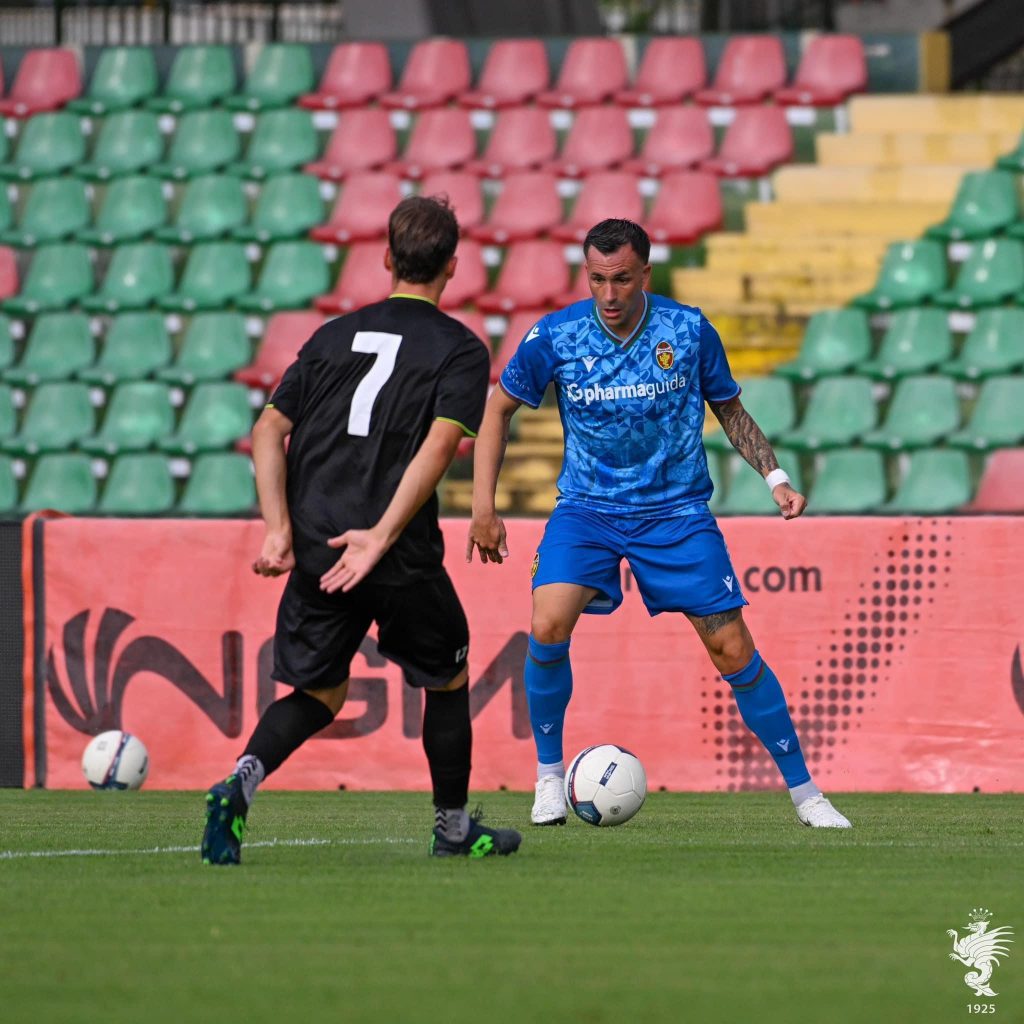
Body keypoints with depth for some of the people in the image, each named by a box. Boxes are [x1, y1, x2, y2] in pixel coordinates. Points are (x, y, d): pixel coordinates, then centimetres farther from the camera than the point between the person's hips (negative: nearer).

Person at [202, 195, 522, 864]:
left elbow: (269, 429, 6)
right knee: (447, 680, 20)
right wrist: (382, 535, -20)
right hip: (404, 560, -3)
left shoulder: (336, 335, 14)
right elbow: (440, 445, -15)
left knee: (318, 692, 14)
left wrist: (280, 529, 0)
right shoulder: (460, 350, 1)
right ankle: (453, 828, 29)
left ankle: (241, 782, -13)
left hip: (314, 551, 3)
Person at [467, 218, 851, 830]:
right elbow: (500, 409, 5)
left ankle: (805, 792, 8)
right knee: (548, 628, -23)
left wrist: (775, 476, -3)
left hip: (677, 510, 0)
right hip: (586, 507, 0)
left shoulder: (689, 331, -8)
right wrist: (484, 506, -1)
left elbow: (729, 408, 9)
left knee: (734, 651, -6)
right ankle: (550, 775, -1)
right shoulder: (554, 337, -9)